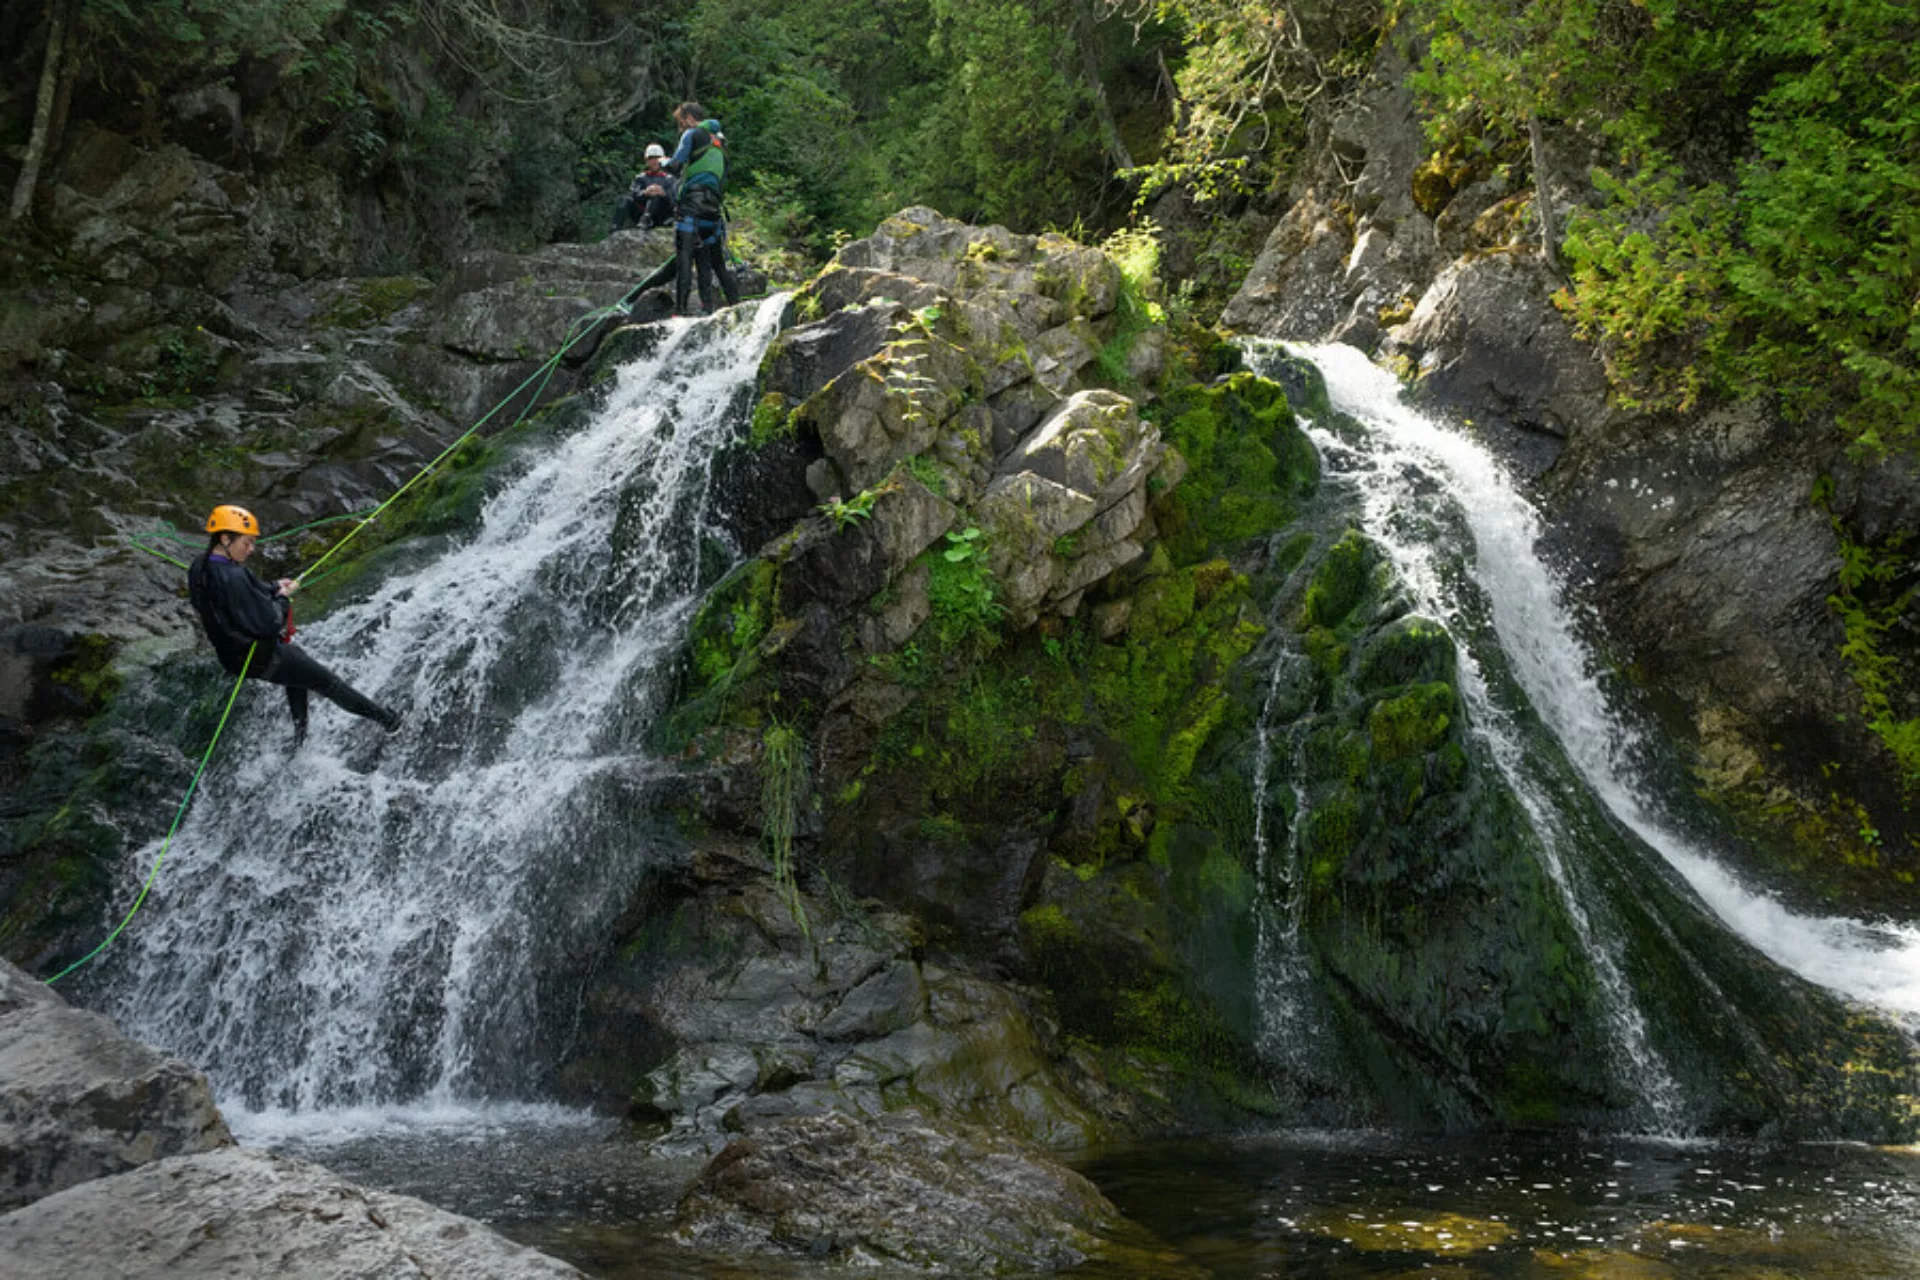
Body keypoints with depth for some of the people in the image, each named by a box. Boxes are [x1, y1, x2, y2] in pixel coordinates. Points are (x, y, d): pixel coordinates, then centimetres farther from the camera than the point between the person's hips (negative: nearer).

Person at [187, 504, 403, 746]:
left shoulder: (199, 569, -2)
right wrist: (283, 598, -11)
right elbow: (268, 623, -29)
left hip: (231, 656, 10)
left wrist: (273, 589, 3)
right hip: (262, 659, -10)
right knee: (328, 683, 7)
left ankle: (300, 735, 42)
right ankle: (386, 719, 21)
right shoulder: (232, 577, -31)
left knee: (296, 656, 36)